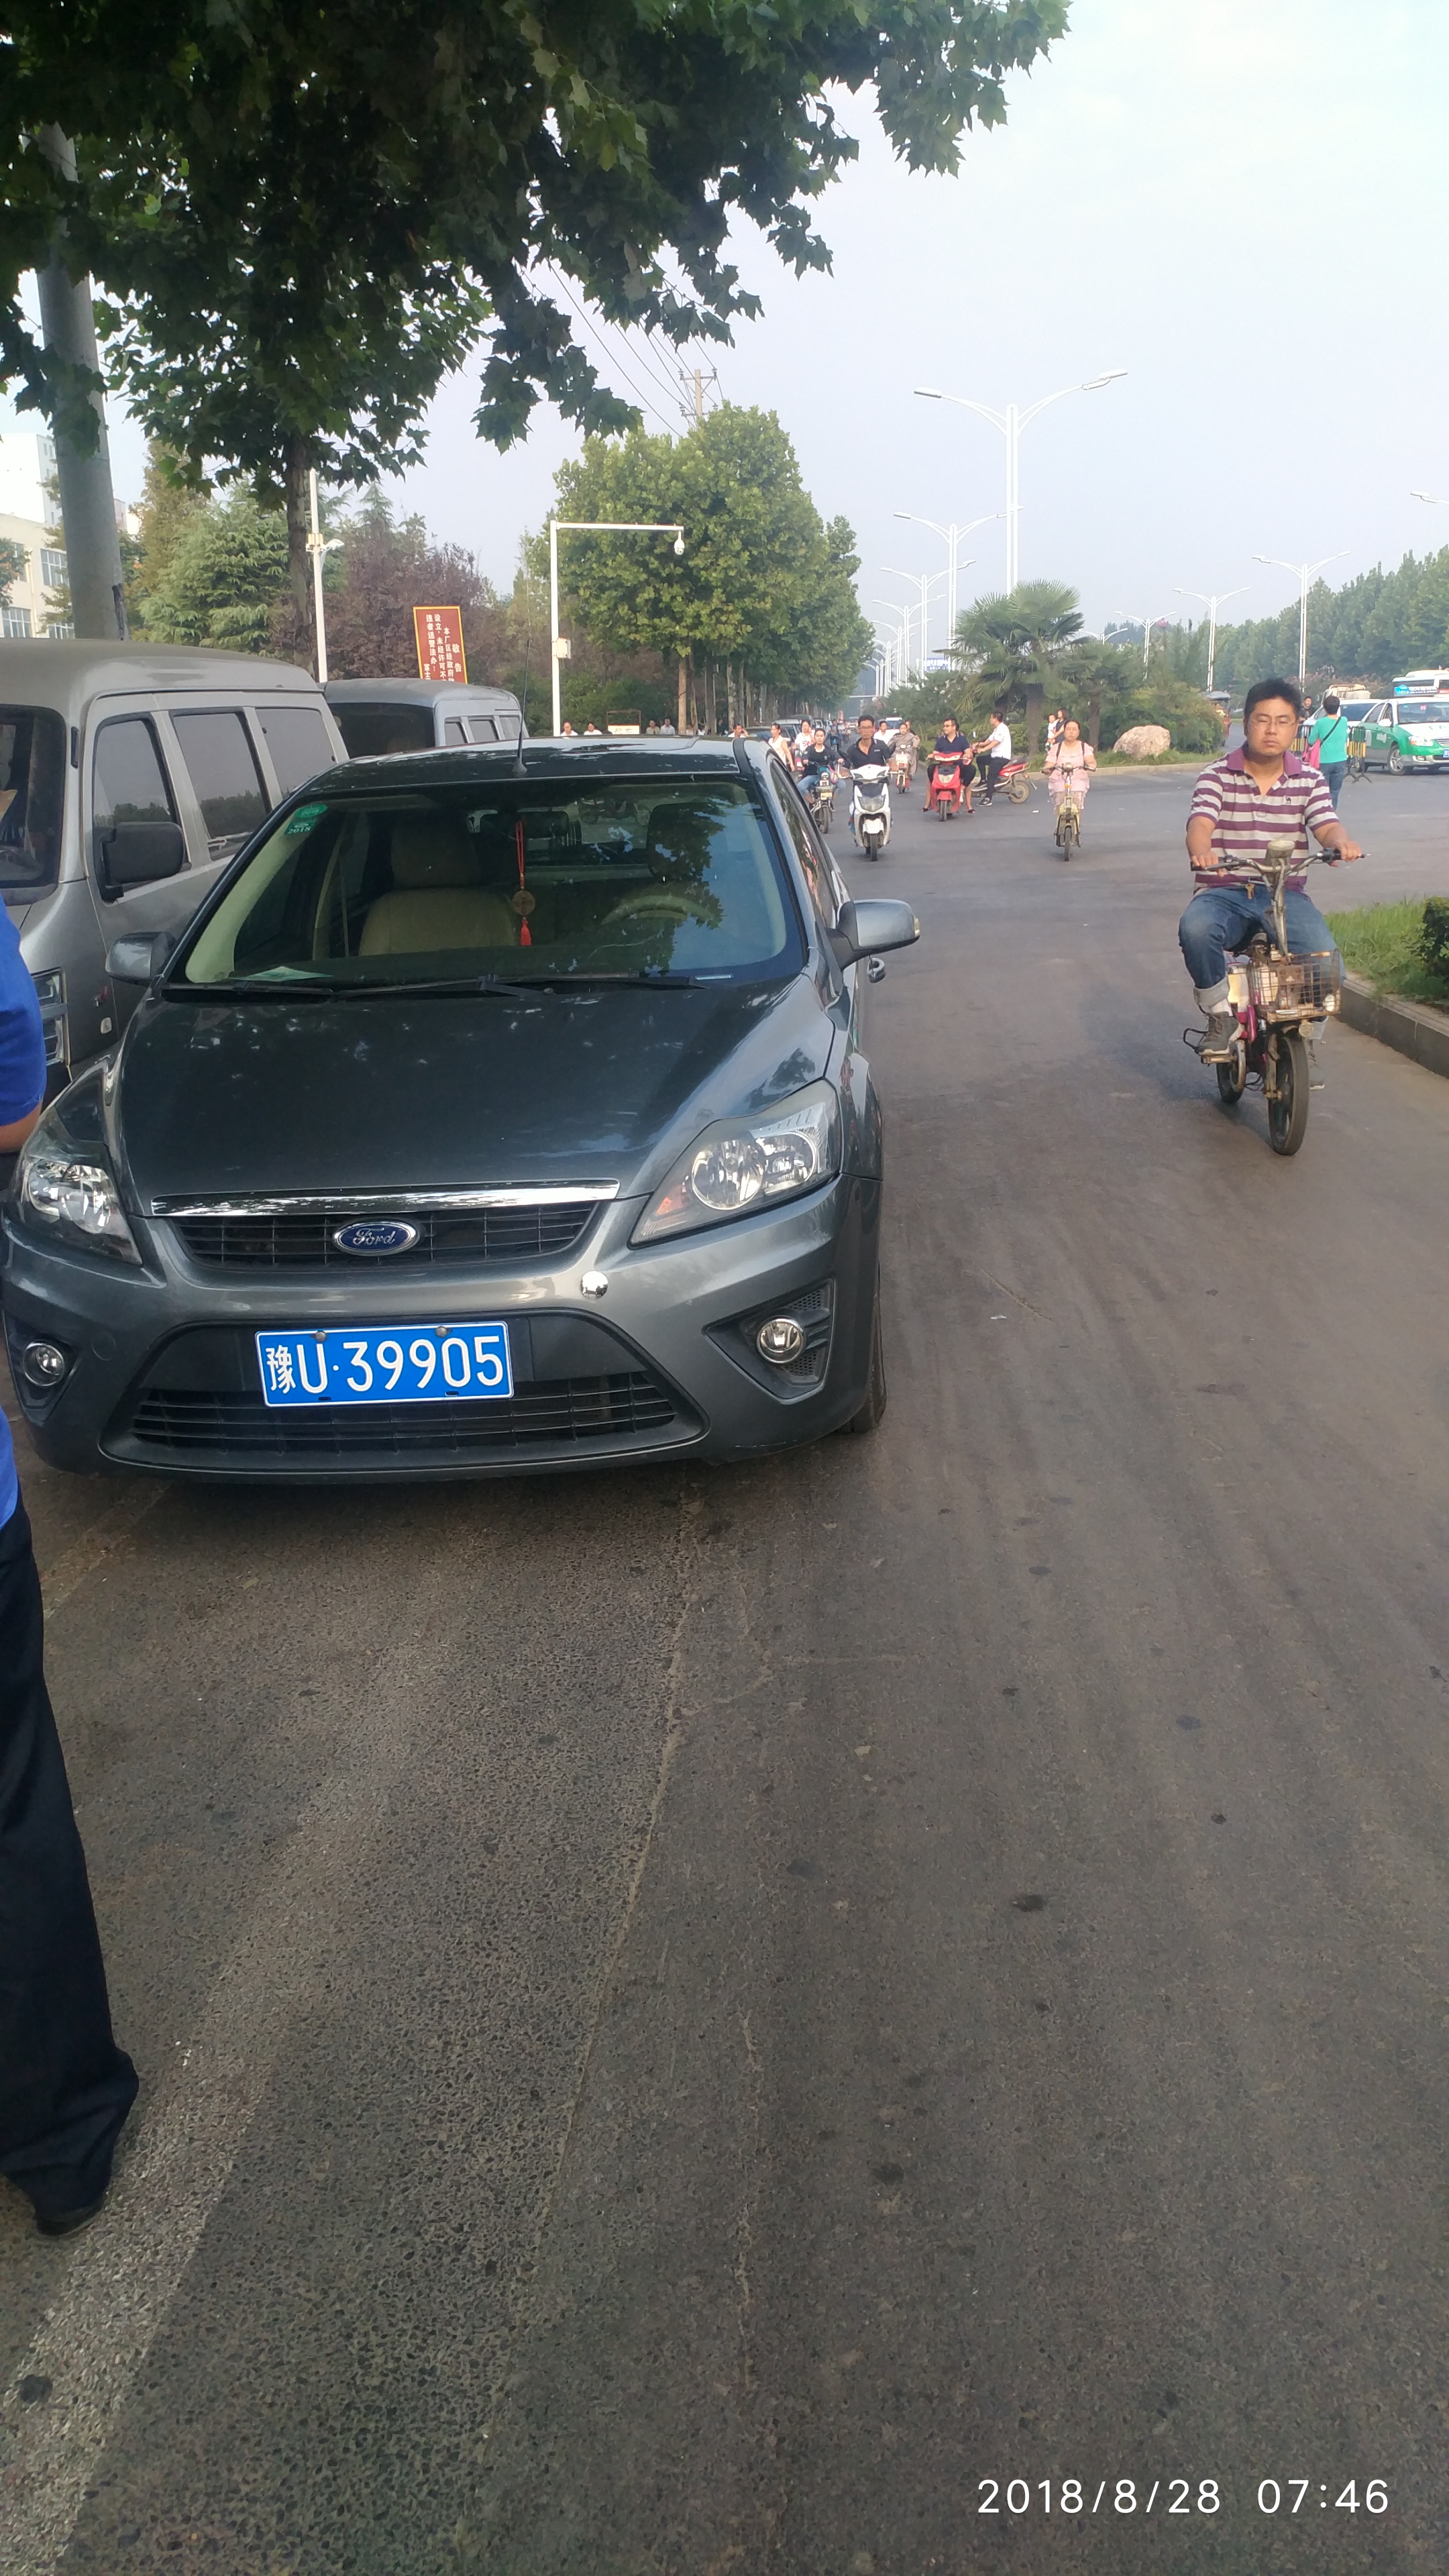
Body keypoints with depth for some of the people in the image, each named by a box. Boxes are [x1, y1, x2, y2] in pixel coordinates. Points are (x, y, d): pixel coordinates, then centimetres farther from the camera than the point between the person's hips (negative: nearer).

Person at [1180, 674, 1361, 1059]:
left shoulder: (1309, 780, 8)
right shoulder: (1217, 776, 1)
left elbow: (1327, 825, -6)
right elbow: (1200, 823, -16)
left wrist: (1342, 842, -33)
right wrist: (1202, 851, -41)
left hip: (1284, 894, 2)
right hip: (1224, 892, -1)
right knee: (1195, 928, -37)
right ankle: (1221, 1015, -13)